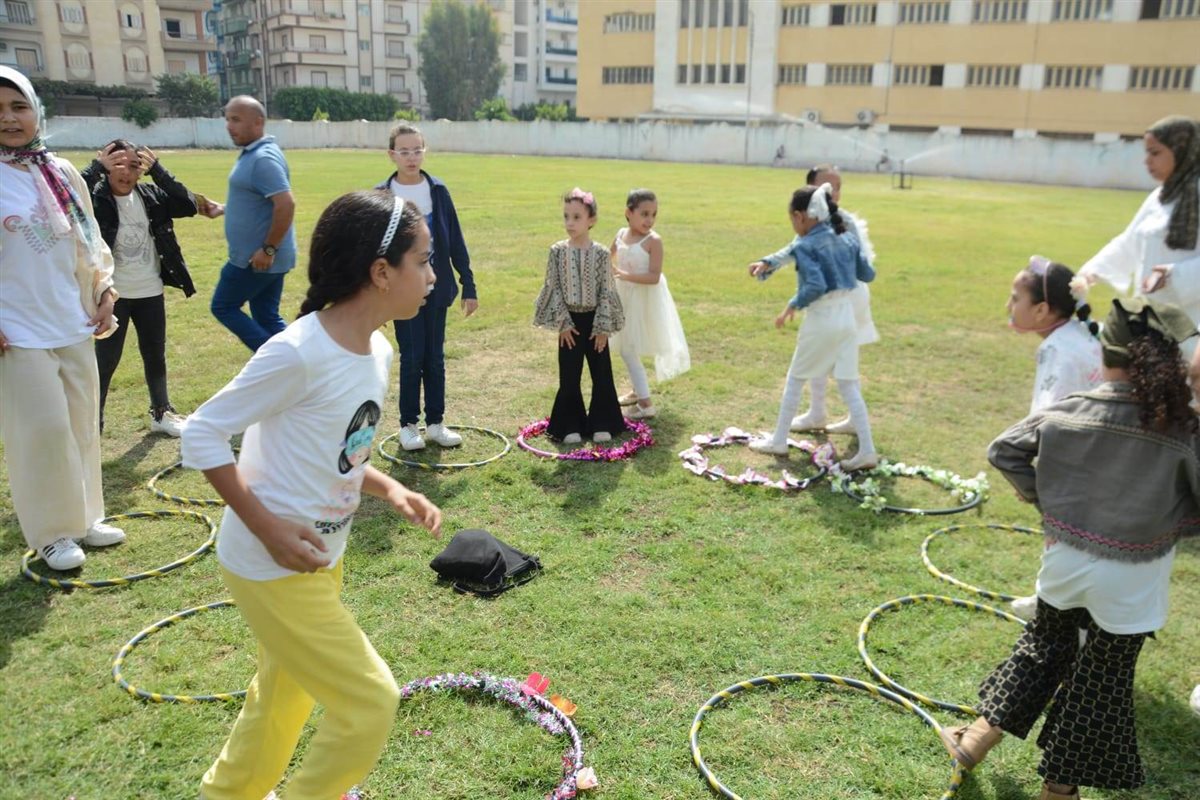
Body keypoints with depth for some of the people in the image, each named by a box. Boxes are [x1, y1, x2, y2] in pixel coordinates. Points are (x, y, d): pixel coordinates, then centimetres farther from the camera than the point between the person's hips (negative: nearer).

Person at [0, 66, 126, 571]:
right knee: (42, 431, -3)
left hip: (74, 325, 5)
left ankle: (84, 518, 28)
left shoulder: (62, 173, 5)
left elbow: (89, 239, 14)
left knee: (82, 425, 12)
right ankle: (52, 534, 14)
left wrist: (105, 289, 4)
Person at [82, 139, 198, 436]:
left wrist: (157, 169, -15)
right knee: (106, 360, 2)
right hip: (112, 294, -4)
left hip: (150, 292, 4)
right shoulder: (96, 198, -11)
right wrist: (95, 167, -26)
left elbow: (188, 206, -11)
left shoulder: (150, 196, 0)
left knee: (155, 355, 16)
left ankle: (162, 413, 32)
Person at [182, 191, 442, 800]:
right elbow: (201, 434, -20)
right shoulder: (298, 353, -26)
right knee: (371, 702, 0)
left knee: (285, 694, 26)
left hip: (321, 556, 9)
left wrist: (391, 491, -2)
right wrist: (269, 530, -22)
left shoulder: (378, 350, 0)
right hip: (270, 564, -9)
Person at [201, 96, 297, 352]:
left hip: (257, 258, -10)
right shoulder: (252, 154, 13)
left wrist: (268, 249, -24)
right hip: (259, 257, 10)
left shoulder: (263, 158, -19)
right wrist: (223, 209, 15)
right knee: (267, 317, 13)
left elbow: (286, 205, -28)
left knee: (223, 306, 4)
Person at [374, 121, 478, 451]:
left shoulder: (437, 191, 1)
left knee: (435, 357, 9)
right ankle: (408, 425, 16)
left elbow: (455, 241, 3)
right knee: (412, 357, 2)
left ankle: (435, 422, 21)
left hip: (436, 287, 2)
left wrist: (469, 286, 1)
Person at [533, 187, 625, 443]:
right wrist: (563, 322, -8)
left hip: (594, 319, 0)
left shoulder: (601, 253, -6)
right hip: (570, 321, 0)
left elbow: (606, 290, -5)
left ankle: (601, 424, 21)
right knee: (569, 378, 5)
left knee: (602, 374, 7)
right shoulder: (557, 251, -4)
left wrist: (603, 327, -9)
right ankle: (571, 427, 17)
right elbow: (554, 288, -3)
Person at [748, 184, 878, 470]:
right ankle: (867, 450, 4)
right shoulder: (847, 239, 9)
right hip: (848, 317, 6)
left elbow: (815, 285, -22)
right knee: (849, 384, 8)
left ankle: (779, 441, 21)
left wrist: (793, 306, -8)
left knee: (795, 379, 11)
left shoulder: (805, 246, -11)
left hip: (821, 320, -6)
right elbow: (868, 275, 16)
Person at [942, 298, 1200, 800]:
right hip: (1130, 580, -2)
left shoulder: (1068, 412, -10)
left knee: (1043, 648, 25)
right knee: (1102, 682, 15)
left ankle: (978, 738, 29)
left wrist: (1043, 498, 4)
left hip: (1065, 560, 2)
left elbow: (1002, 450, -4)